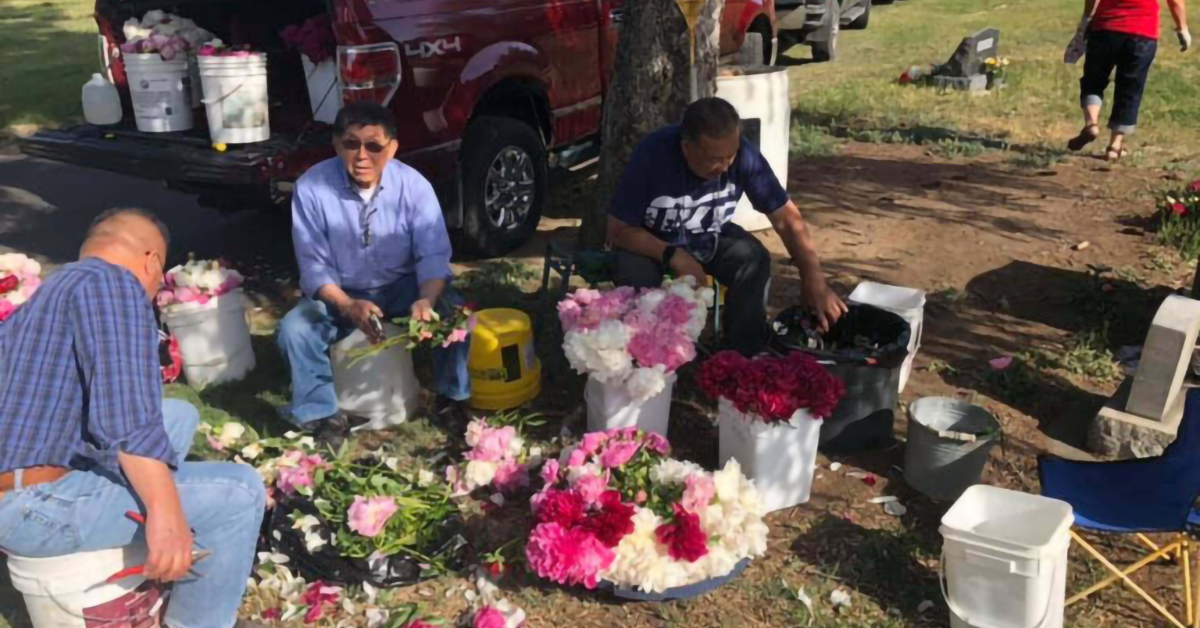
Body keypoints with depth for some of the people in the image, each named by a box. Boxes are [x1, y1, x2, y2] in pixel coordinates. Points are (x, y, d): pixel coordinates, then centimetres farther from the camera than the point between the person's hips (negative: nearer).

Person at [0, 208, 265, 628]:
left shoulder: (42, 296, 21)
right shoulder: (113, 283, -10)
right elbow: (126, 408, -26)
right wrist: (165, 511, -32)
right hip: (38, 503, -11)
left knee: (179, 415, 20)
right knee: (239, 492, -14)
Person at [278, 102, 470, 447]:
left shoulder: (414, 185, -16)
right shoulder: (311, 188, -19)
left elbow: (434, 255, -18)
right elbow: (314, 265, -18)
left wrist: (426, 299, -40)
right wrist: (349, 306, -37)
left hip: (402, 288, 0)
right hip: (339, 295, 0)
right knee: (295, 329, -27)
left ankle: (452, 398, -2)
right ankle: (324, 416, -7)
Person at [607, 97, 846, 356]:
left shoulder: (743, 154, -24)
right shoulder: (652, 155, -31)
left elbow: (786, 217, -17)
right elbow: (619, 229, -23)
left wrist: (815, 282, -25)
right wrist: (673, 255, -35)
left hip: (711, 238, 3)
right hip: (650, 242, -2)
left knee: (754, 259, -26)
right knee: (636, 275, -33)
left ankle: (745, 353, -6)